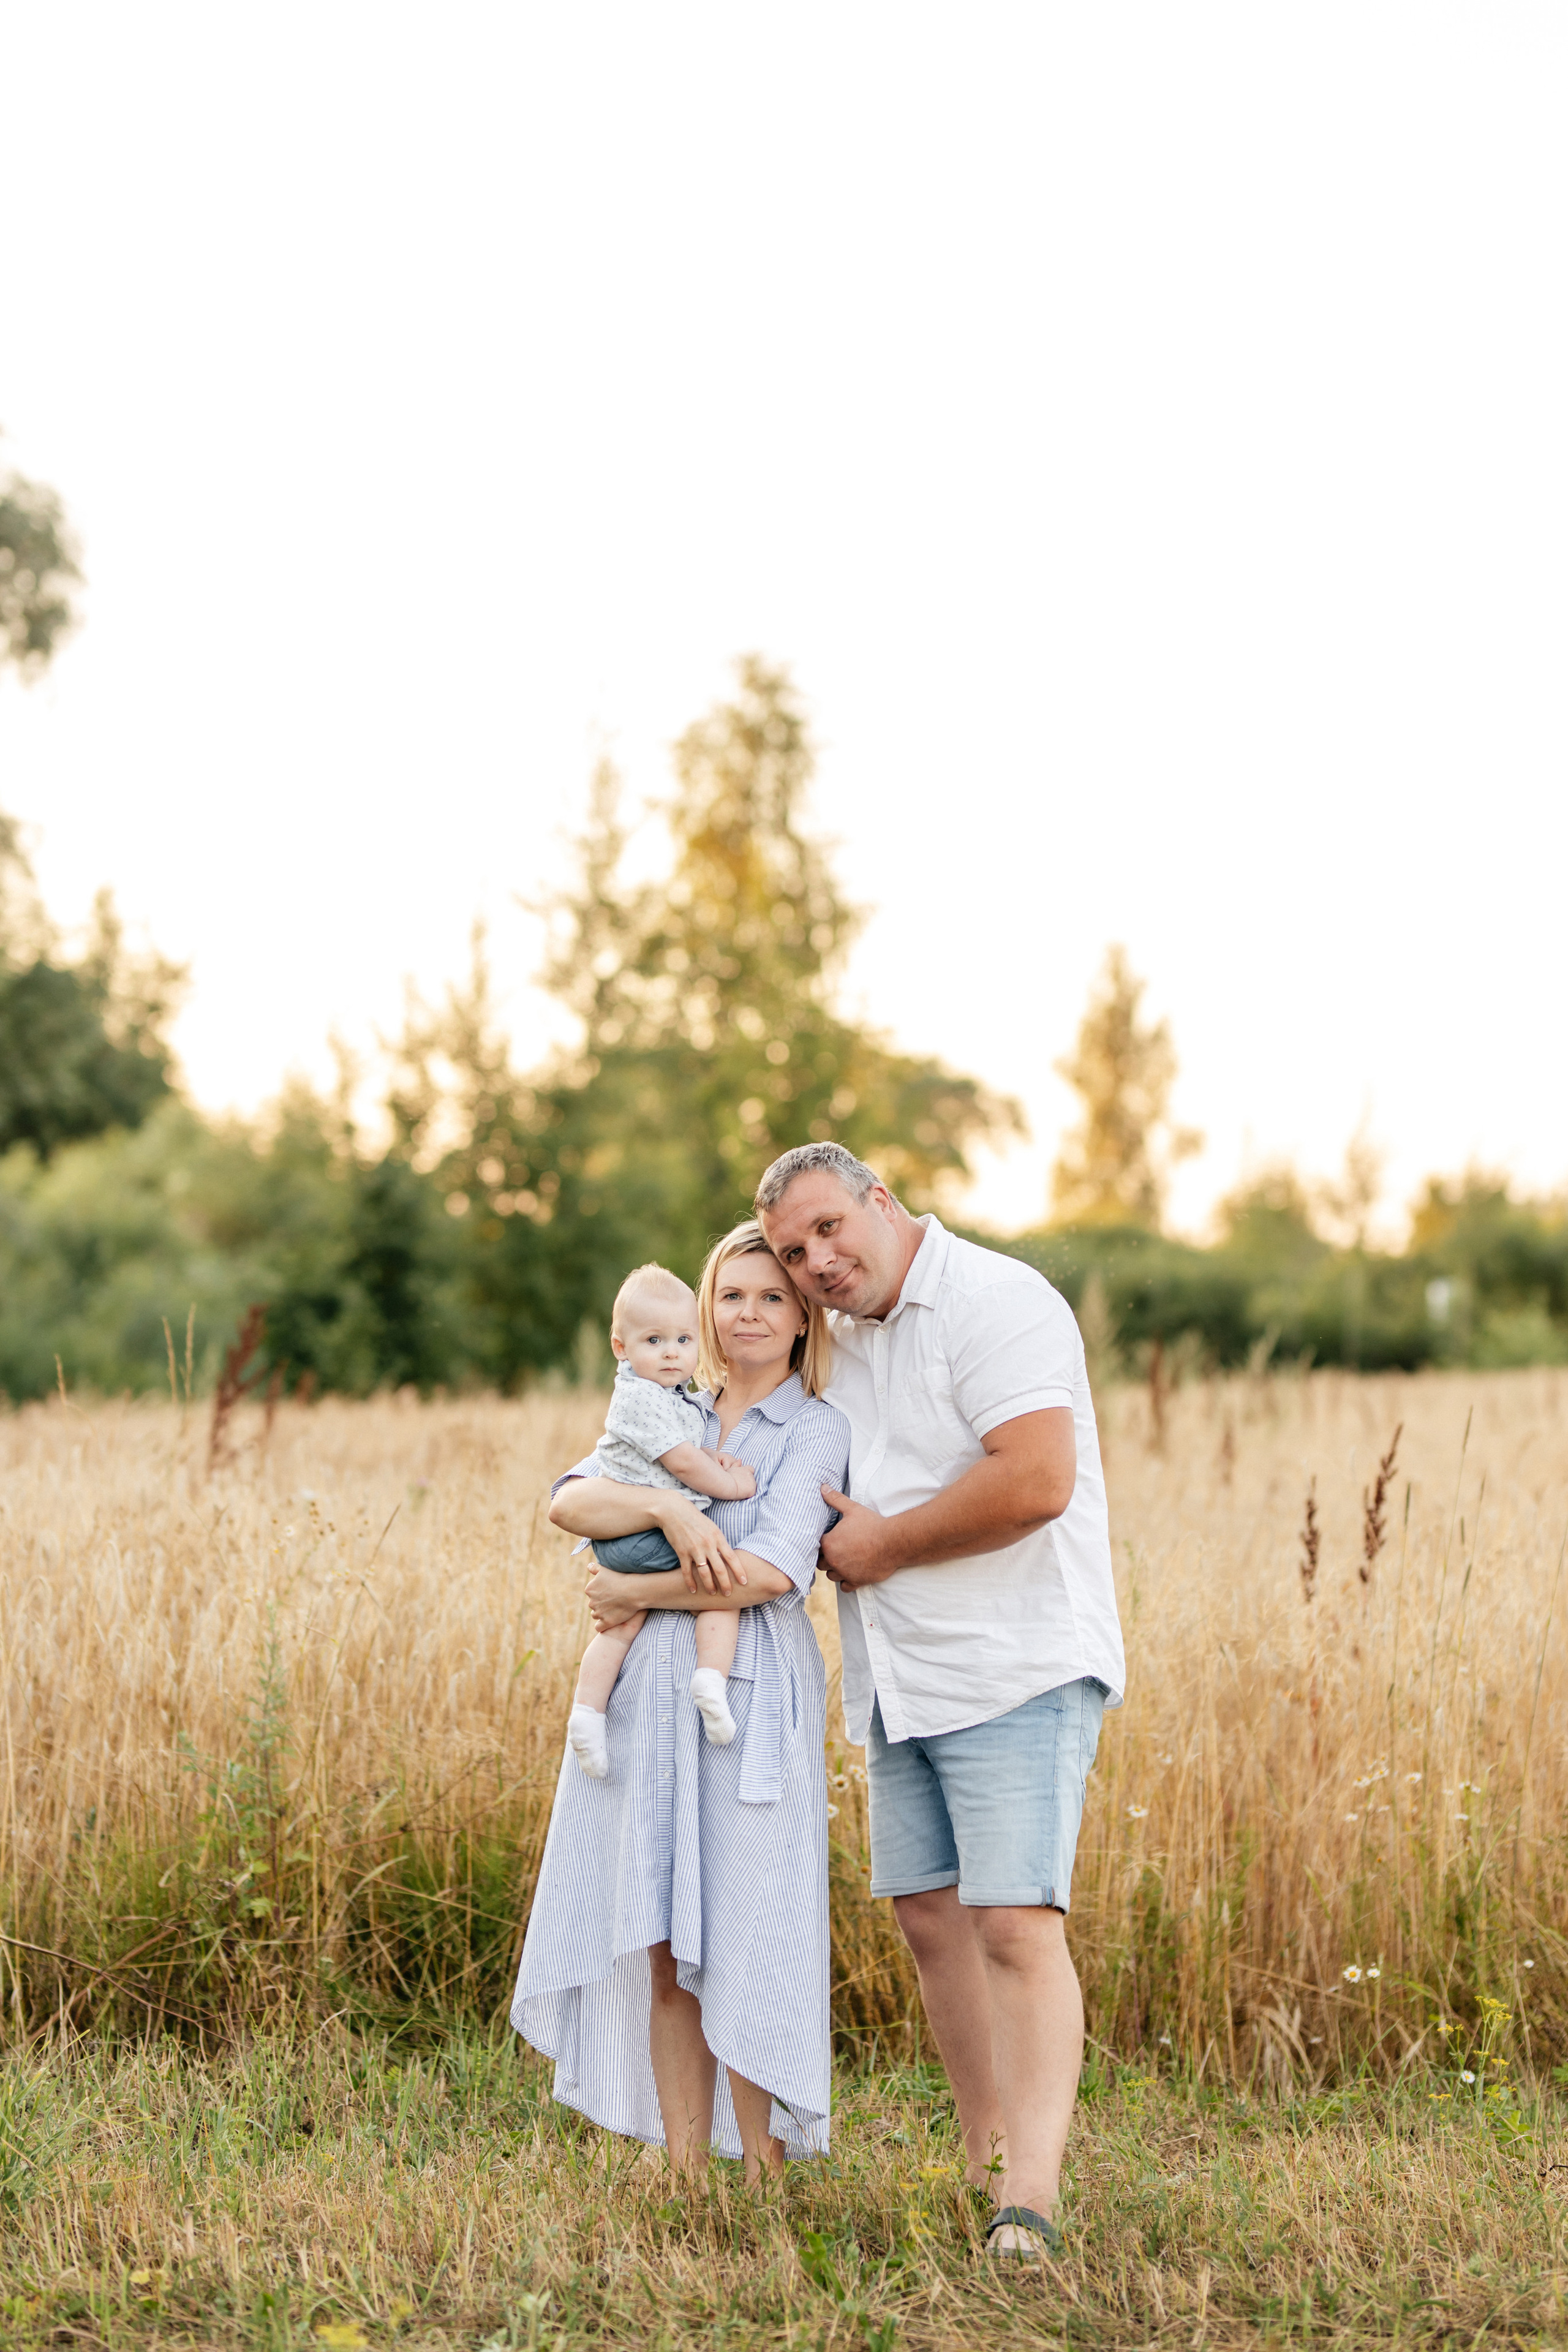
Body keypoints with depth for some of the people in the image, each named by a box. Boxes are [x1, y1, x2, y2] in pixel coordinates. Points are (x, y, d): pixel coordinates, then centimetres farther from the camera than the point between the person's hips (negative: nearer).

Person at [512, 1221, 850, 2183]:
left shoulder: (817, 1429, 1)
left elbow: (770, 1572, -13)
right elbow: (570, 1500, 1)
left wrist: (636, 1592, -5)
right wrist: (666, 1508, -16)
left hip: (752, 1705, -4)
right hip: (649, 1699, 5)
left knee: (743, 1952, -4)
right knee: (664, 1957, 4)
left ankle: (766, 2178, 6)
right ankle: (684, 2176, 11)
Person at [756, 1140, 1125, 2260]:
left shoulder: (993, 1303, -13)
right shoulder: (846, 1339, 16)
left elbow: (1035, 1482, -26)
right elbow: (843, 1510, 32)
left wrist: (880, 1545, -14)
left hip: (1016, 1670, -9)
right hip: (899, 1682, 9)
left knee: (1016, 1924, -14)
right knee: (930, 1914, 11)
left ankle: (1032, 2196, -15)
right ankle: (988, 2161, 22)